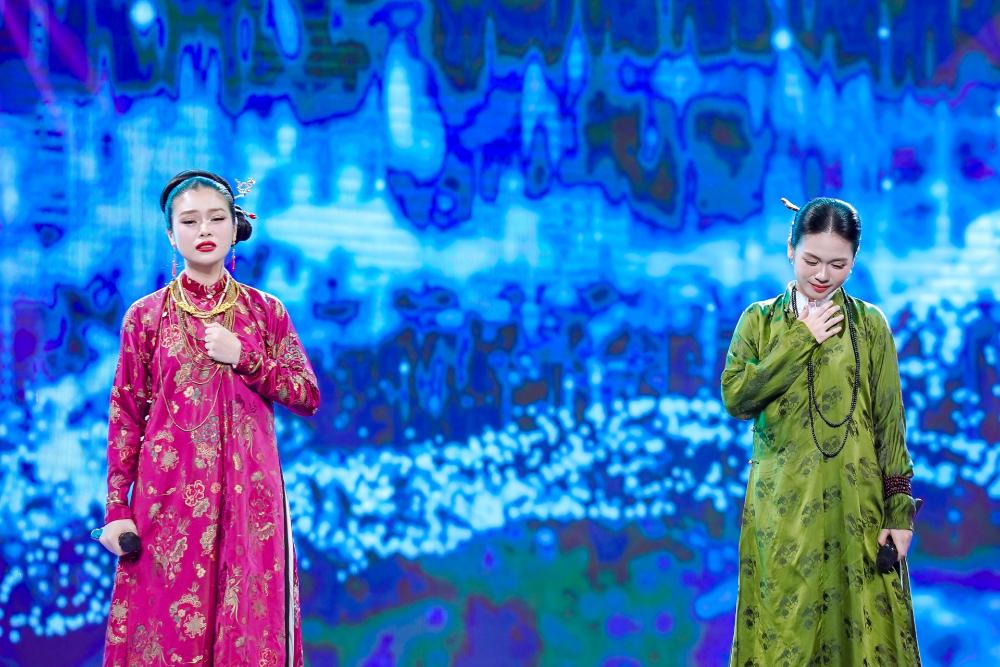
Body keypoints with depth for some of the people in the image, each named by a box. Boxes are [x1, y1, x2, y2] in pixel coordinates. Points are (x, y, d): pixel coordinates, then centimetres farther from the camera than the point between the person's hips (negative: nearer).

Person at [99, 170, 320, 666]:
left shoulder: (266, 312, 8)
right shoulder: (146, 316, 3)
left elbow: (308, 397, 5)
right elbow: (125, 416, 2)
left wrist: (245, 358, -9)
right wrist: (116, 508, -4)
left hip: (249, 493, 1)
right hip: (169, 494, -1)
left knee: (249, 625, 1)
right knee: (166, 621, -1)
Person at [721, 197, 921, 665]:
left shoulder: (871, 324, 3)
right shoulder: (759, 320, 6)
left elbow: (890, 423, 2)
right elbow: (735, 398, -8)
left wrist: (899, 510, -4)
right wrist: (801, 341, -10)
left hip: (855, 505, 0)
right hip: (782, 504, 1)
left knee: (861, 626, 1)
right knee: (782, 628, 2)